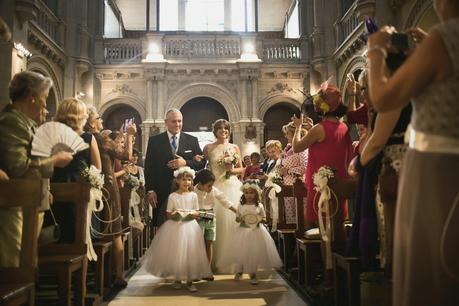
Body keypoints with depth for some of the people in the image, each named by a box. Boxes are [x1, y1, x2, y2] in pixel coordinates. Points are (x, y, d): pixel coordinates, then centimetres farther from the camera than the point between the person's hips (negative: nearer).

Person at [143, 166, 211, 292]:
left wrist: (193, 213, -15)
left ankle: (189, 281, 12)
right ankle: (177, 279, 22)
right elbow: (168, 214, 0)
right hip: (175, 227, -1)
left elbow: (197, 212, 7)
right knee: (176, 253, 3)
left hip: (190, 226, 1)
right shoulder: (172, 196, -2)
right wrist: (173, 214, -21)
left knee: (190, 253, 0)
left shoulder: (193, 195, 2)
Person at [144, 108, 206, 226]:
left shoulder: (192, 140, 7)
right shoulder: (154, 141, 4)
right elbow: (149, 167, 2)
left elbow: (202, 163, 4)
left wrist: (186, 163, -14)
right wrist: (150, 190, -4)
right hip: (161, 193, 0)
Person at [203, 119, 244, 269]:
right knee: (216, 220, -5)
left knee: (231, 219, -2)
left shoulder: (235, 148, 10)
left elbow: (241, 169, 12)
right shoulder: (208, 148, 6)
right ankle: (216, 259, 6)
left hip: (232, 187, 1)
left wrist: (232, 169, -6)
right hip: (215, 187, -1)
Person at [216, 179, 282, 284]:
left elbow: (264, 219, 5)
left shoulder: (259, 206, -1)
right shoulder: (241, 206, 2)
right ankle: (238, 271, 24)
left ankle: (253, 274, 14)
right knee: (240, 252, 2)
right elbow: (237, 218, 10)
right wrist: (240, 219, -12)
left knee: (254, 252, -1)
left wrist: (260, 219, -16)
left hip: (256, 231, -1)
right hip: (243, 231, 1)